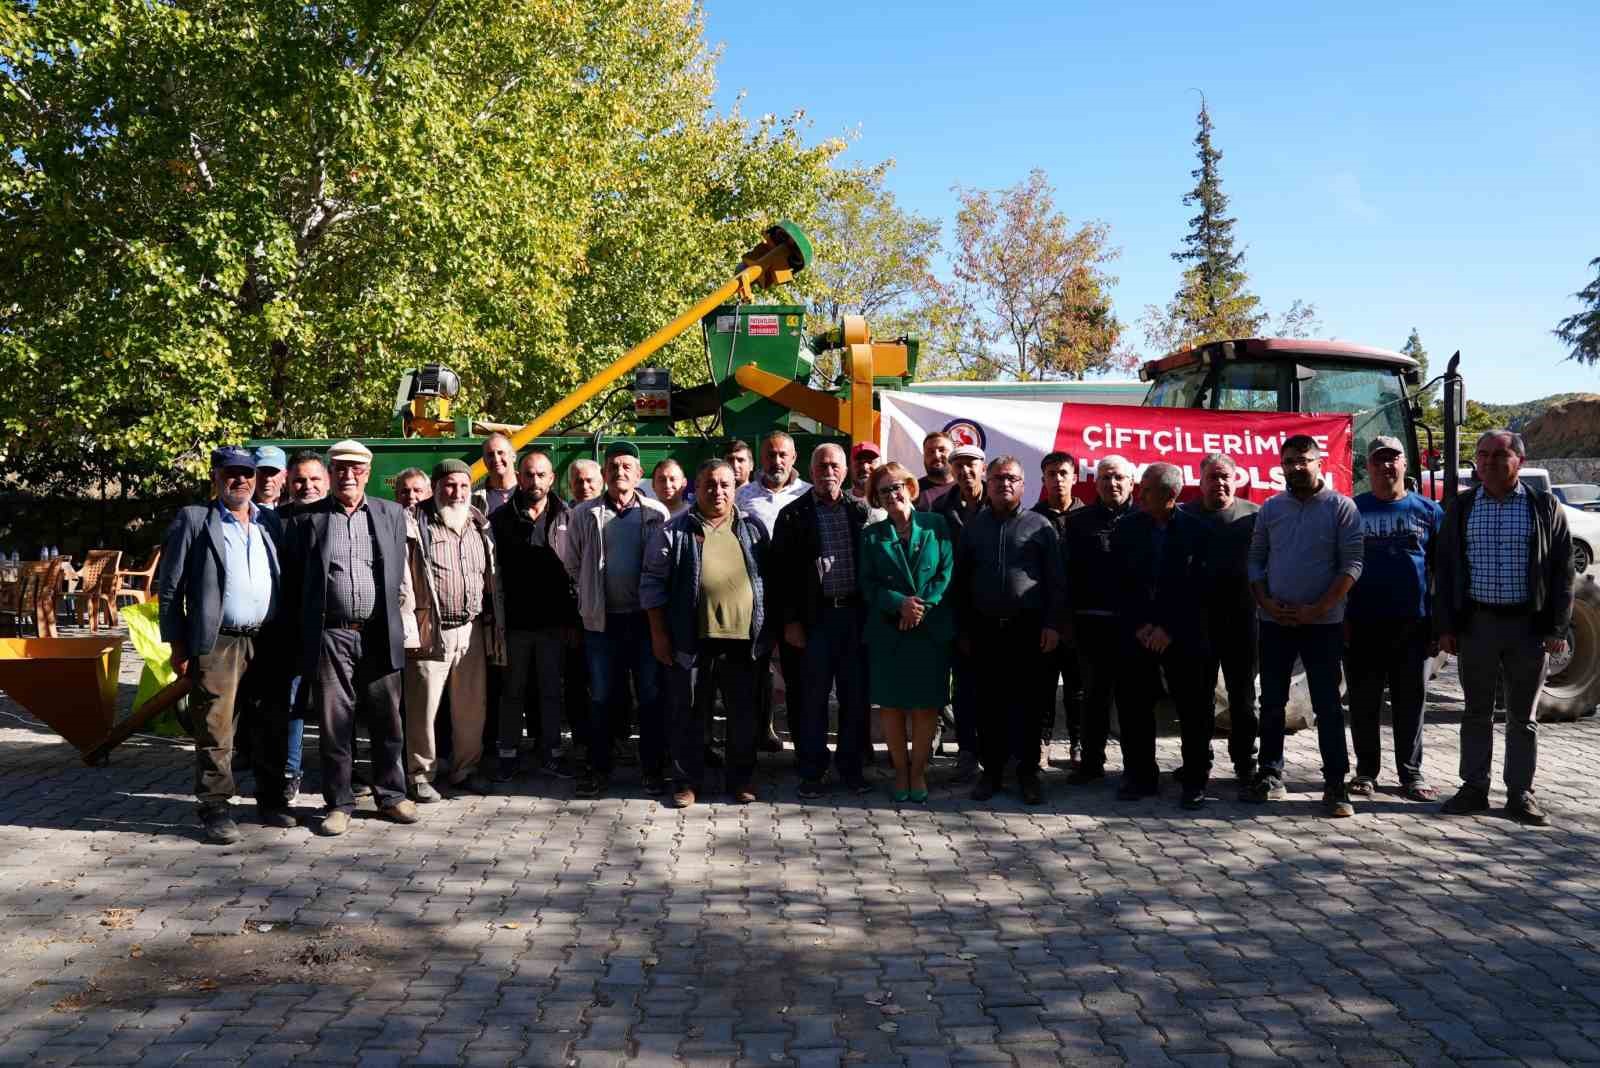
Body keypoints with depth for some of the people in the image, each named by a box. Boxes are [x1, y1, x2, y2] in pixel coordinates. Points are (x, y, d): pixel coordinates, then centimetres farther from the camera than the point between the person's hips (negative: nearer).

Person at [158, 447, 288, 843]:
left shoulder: (270, 521, 13)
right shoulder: (193, 520, 1)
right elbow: (169, 587, -1)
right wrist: (178, 646, -6)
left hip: (267, 643, 4)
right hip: (218, 646, -4)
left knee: (271, 728, 10)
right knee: (215, 731, -1)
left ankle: (271, 800, 22)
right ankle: (215, 808, 9)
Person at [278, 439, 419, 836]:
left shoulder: (392, 514, 9)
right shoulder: (306, 519, 4)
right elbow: (292, 583, 5)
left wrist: (398, 625, 7)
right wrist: (300, 637, 2)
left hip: (380, 636, 1)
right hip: (329, 636, -1)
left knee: (387, 722, 8)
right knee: (335, 725, 5)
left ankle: (391, 795, 22)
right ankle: (339, 803, 16)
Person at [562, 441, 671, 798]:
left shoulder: (657, 513, -2)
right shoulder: (584, 514, 2)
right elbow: (572, 564, 9)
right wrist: (592, 593, 9)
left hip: (645, 618, -1)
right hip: (602, 620, 1)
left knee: (651, 697, 6)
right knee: (601, 698, 10)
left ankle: (653, 769, 17)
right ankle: (599, 768, 21)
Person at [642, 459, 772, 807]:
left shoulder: (752, 528, 10)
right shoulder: (674, 531, 1)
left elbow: (768, 578, 15)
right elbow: (653, 582, 1)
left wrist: (768, 628, 11)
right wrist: (658, 632, -4)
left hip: (742, 636, 2)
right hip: (691, 636, -2)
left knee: (743, 711, 10)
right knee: (688, 710, 7)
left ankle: (741, 778, 24)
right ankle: (687, 781, 19)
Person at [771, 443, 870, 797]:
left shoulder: (860, 511, 8)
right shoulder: (793, 515, 1)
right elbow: (782, 571, -1)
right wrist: (789, 620, -6)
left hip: (855, 613, 2)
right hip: (815, 617, -2)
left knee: (855, 695, 8)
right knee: (813, 697, 3)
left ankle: (851, 766, 20)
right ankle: (812, 770, 14)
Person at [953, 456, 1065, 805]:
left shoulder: (1039, 526, 4)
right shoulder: (973, 526, 10)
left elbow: (1056, 581, 1)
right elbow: (961, 581, 11)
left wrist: (1053, 624, -7)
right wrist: (963, 629, 7)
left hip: (1029, 629, -2)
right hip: (985, 629, 2)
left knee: (1028, 703, 3)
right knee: (990, 702, 6)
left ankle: (1027, 770, 13)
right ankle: (992, 770, 15)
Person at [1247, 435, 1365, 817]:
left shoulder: (1341, 506, -3)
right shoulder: (1270, 508, 8)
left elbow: (1351, 564, -8)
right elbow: (1256, 559, 10)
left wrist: (1318, 609, -15)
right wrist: (1266, 603, -5)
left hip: (1322, 622, -3)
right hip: (1274, 621, 4)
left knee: (1327, 704, -1)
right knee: (1272, 702, 9)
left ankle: (1336, 783, 4)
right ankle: (1271, 774, 20)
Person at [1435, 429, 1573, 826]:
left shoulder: (1545, 506, 2)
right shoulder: (1461, 507, 6)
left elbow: (1562, 570, 1)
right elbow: (1445, 568, 5)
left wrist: (1557, 628, -6)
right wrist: (1445, 625, -1)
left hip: (1529, 624, -1)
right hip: (1476, 622, 1)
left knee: (1524, 715, 7)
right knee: (1477, 711, 8)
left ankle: (1520, 793, 15)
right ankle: (1474, 788, 17)